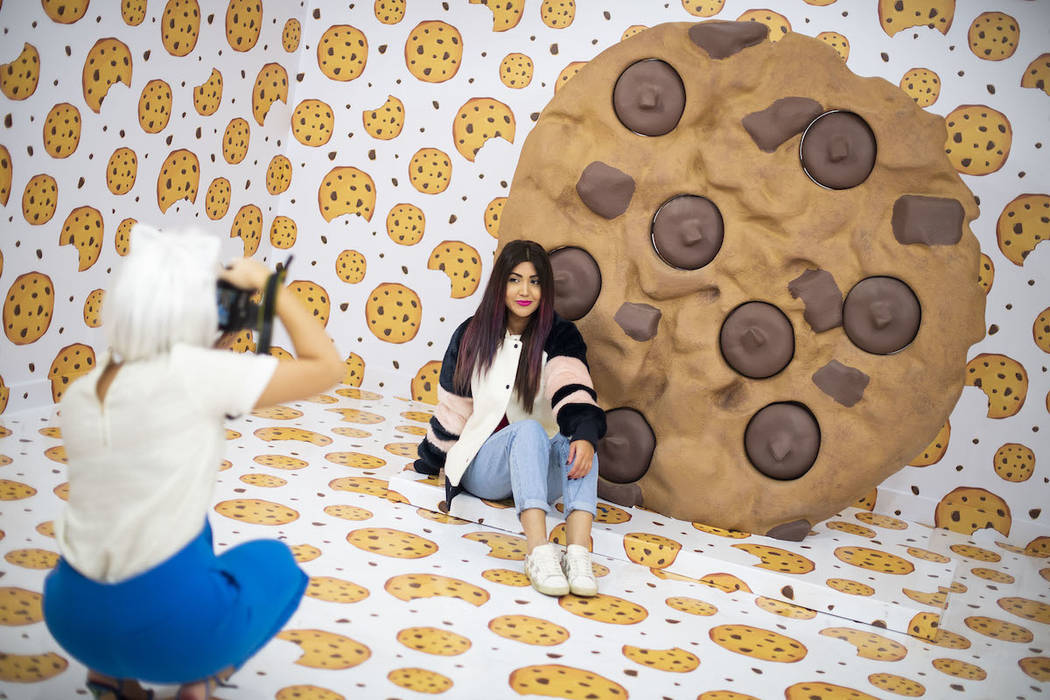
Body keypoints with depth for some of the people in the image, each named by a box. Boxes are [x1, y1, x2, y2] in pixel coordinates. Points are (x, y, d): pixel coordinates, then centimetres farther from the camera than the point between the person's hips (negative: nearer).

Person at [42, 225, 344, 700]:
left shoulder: (79, 394, 2)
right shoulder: (191, 372, -16)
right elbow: (327, 367, -8)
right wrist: (269, 286, 1)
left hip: (71, 616, 5)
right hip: (166, 623, -5)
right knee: (274, 561, 25)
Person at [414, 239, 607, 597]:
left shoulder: (560, 336, 2)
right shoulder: (472, 335, 6)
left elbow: (573, 392, -18)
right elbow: (452, 407, 15)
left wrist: (584, 436, -37)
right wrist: (428, 464, 23)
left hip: (539, 470, 1)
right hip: (482, 465, -1)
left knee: (576, 440, -33)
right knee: (529, 429, -35)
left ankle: (579, 553, -53)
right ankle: (539, 553, -54)